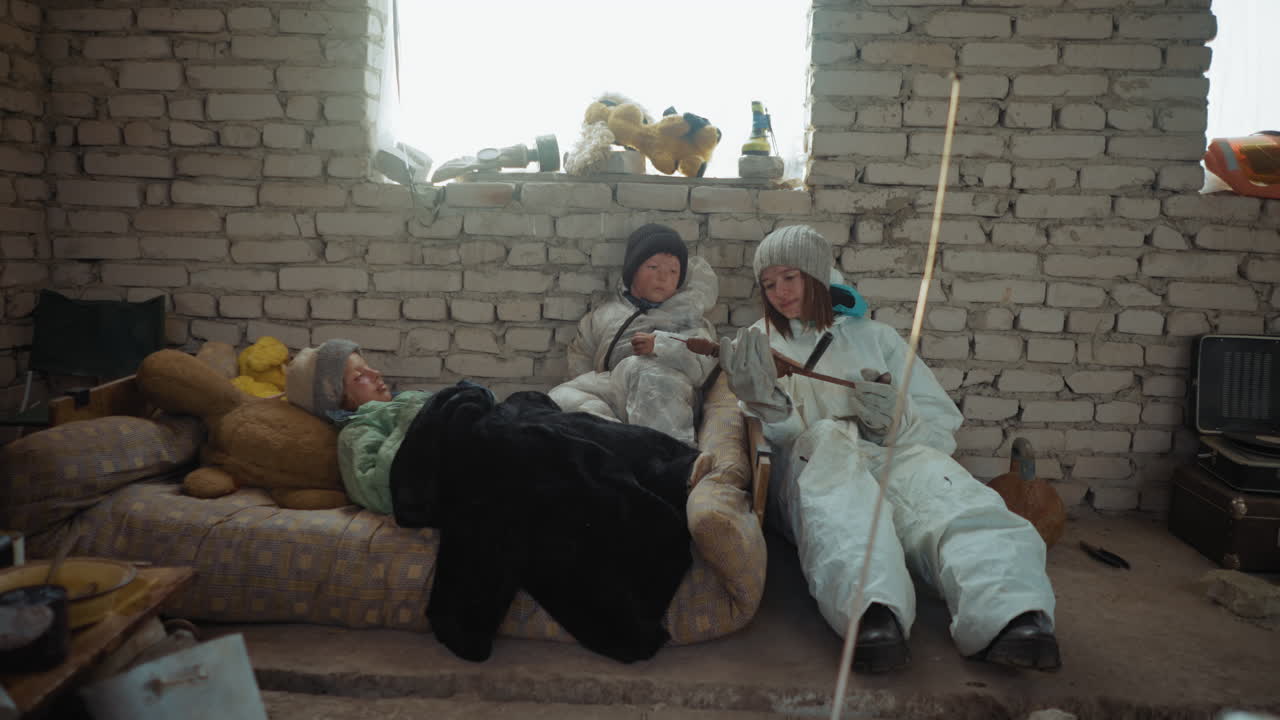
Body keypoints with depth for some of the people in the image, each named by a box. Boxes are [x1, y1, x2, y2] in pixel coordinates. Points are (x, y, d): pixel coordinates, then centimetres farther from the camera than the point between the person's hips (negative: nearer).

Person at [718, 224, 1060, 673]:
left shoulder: (874, 336, 26)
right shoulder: (758, 345, 25)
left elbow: (943, 424, 19)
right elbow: (776, 434, 10)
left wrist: (899, 417, -4)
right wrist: (761, 403, -13)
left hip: (892, 456, 2)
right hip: (810, 463, -1)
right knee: (827, 440, -38)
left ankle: (1010, 616, -60)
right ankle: (873, 614, -62)